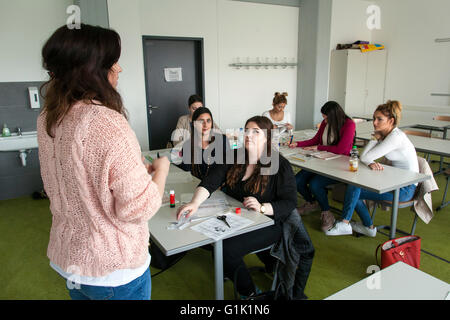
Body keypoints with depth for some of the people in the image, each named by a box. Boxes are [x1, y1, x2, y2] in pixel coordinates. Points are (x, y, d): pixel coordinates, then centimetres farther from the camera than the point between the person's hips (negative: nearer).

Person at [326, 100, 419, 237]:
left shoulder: (396, 137, -22)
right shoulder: (383, 134, 5)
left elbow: (365, 157, -24)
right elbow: (364, 156, -2)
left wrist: (375, 138, -16)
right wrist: (371, 163, -21)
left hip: (405, 188, -9)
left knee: (354, 189, -15)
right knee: (354, 187, 1)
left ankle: (344, 224, 3)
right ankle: (369, 227, 14)